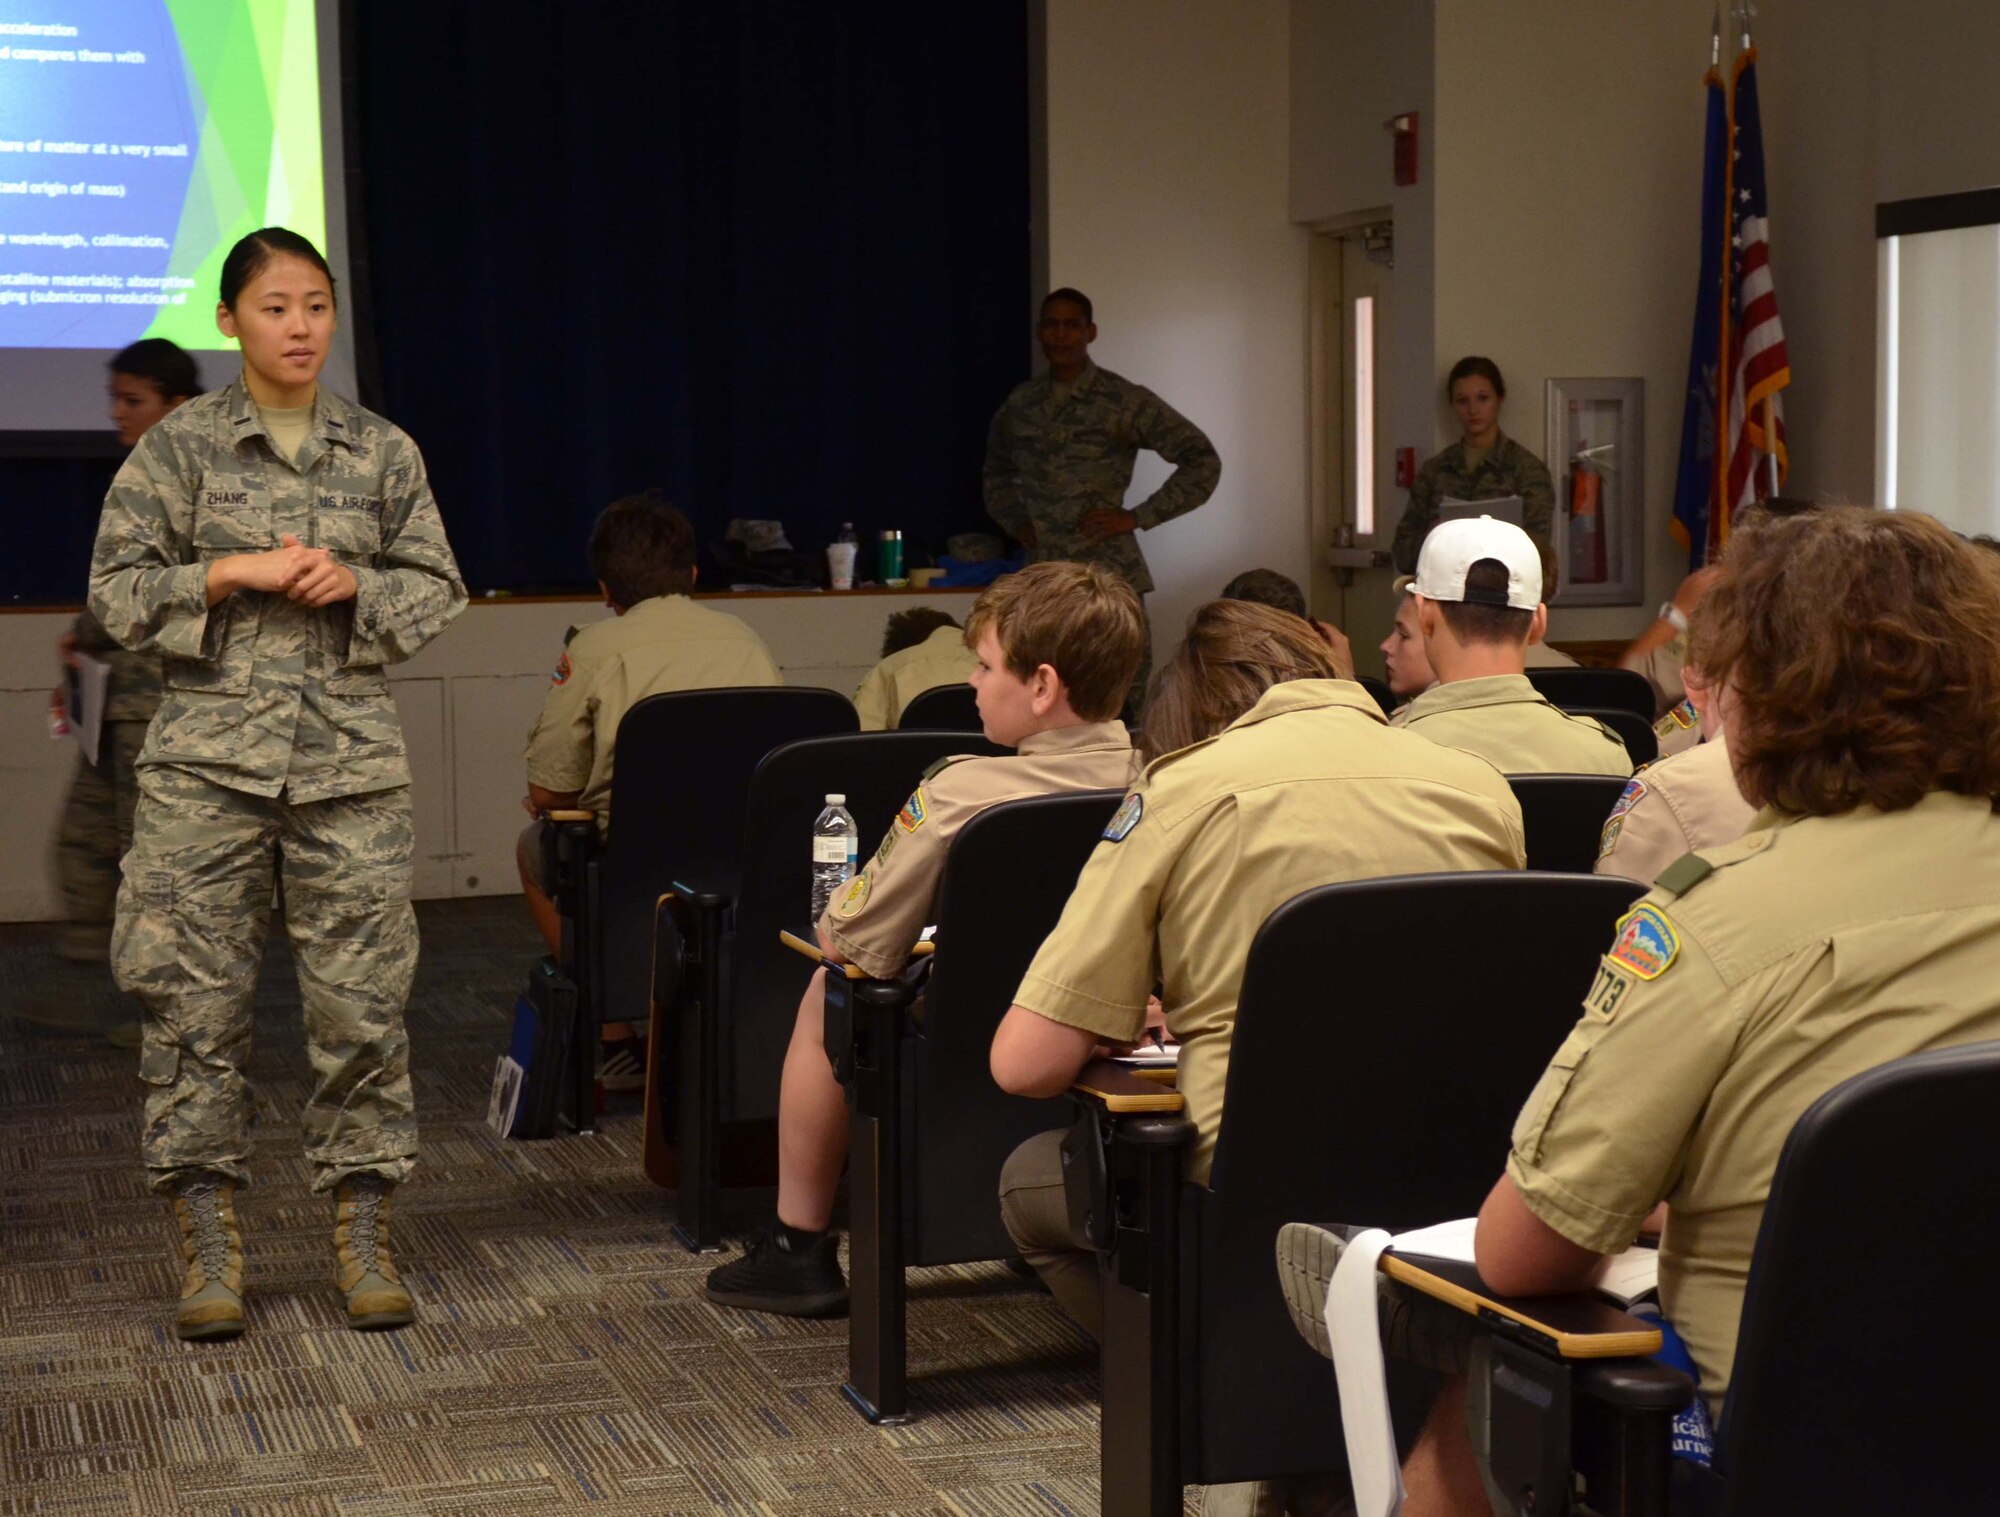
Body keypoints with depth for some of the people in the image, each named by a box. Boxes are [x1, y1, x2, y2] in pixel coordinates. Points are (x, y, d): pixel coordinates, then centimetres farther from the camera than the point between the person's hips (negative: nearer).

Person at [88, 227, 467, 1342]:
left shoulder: (385, 453, 9)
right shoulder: (181, 447, 4)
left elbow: (439, 589, 12)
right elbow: (117, 590, 1)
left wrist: (355, 584, -6)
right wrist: (235, 574, -11)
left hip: (353, 759, 1)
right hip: (210, 757, -1)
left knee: (363, 997, 0)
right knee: (198, 996, -1)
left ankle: (364, 1230, 10)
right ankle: (210, 1240, 9)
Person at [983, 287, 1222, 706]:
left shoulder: (1124, 401, -2)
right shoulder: (1019, 404, 13)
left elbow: (1203, 460, -4)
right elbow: (996, 472, 31)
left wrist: (1139, 517, -7)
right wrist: (1016, 521, 13)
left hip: (1108, 577, -5)